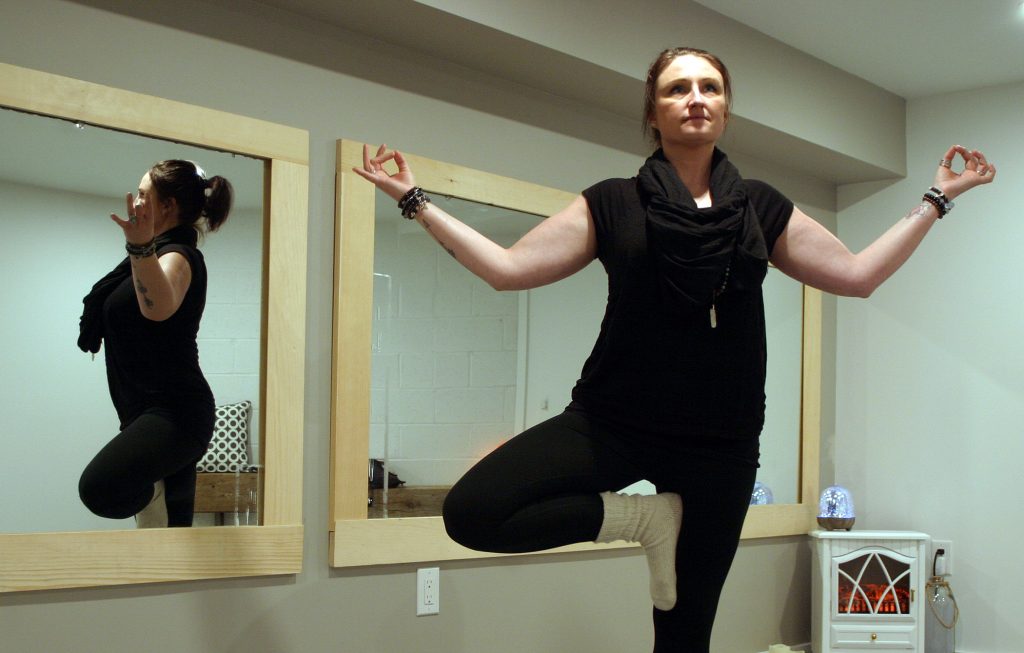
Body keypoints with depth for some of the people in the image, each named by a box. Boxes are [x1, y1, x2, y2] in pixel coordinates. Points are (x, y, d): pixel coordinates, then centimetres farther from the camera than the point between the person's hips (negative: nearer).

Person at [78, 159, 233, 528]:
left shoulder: (178, 256, -13)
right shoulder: (164, 253, 17)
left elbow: (160, 307, -39)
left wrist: (141, 247, -53)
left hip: (174, 413, -11)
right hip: (154, 414, 11)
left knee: (101, 487, -37)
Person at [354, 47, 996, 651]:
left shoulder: (762, 208, 10)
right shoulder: (613, 203, 4)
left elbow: (858, 274, 13)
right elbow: (508, 267, 1)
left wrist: (937, 200, 14)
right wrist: (416, 201, -1)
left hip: (720, 443, 1)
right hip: (613, 422, -1)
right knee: (470, 512, -22)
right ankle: (645, 516, -3)